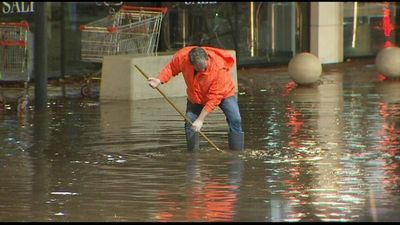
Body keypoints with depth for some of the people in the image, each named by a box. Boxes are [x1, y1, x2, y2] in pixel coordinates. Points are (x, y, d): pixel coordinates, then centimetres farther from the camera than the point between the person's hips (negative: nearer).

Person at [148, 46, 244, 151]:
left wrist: (200, 120, -35)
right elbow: (171, 68, -8)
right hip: (196, 97, 3)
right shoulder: (182, 56, -31)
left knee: (235, 120, -19)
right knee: (190, 124, -7)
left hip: (222, 94, -3)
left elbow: (214, 99, -36)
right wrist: (159, 80, -26)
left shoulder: (220, 69, -40)